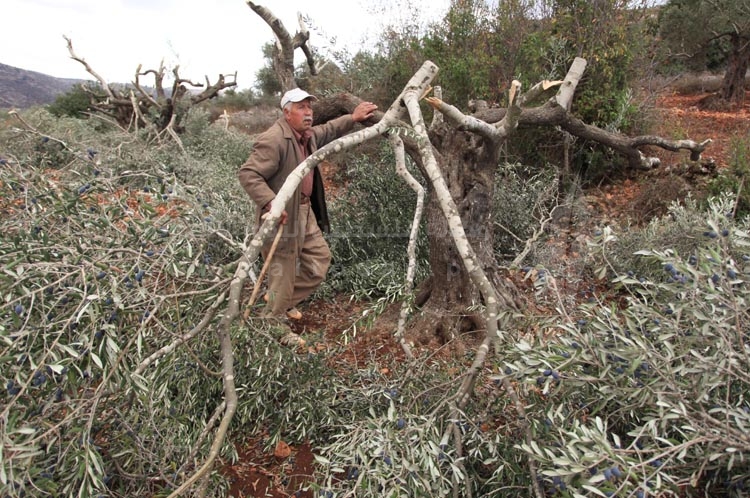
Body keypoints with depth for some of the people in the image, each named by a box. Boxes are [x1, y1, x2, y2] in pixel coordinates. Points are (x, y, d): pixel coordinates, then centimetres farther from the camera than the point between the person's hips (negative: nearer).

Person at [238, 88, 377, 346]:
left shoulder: (307, 135, 8)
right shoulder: (274, 140, -22)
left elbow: (328, 131, 30)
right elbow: (247, 174, -26)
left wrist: (352, 118, 23)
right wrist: (270, 202, -37)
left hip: (304, 211, 10)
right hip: (281, 215, -10)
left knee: (320, 257, 18)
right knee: (284, 270, 0)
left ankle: (283, 300, 35)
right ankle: (276, 328, 20)